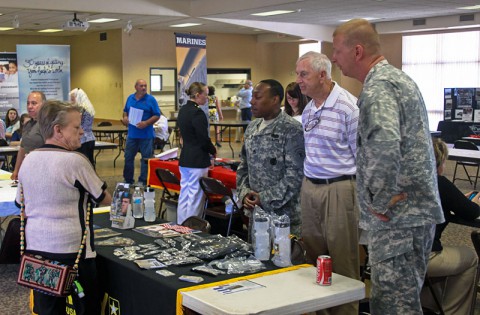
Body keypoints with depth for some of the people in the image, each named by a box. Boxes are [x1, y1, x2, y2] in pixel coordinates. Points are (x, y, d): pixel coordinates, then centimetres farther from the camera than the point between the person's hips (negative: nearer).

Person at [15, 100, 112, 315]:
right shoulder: (75, 161, -16)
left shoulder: (28, 160, 3)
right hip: (71, 250, -6)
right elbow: (105, 199, -4)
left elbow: (20, 203, 15)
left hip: (36, 247, 6)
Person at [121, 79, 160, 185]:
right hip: (132, 134, 4)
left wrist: (146, 123, -19)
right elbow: (125, 111, 21)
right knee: (128, 157, 9)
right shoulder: (130, 98, 10)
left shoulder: (151, 100, -5)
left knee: (146, 158, 3)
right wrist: (125, 118, -1)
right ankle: (128, 180, 21)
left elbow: (157, 116, -7)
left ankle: (143, 181, 13)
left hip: (146, 135, -4)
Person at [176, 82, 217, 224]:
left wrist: (209, 149, 16)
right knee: (195, 198, -3)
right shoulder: (197, 113, -17)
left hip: (184, 159, 9)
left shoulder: (182, 110, 11)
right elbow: (204, 139, -17)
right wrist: (213, 151, 2)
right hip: (198, 161, -9)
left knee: (184, 195, 14)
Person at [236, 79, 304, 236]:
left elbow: (295, 174, -17)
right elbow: (243, 166, 17)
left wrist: (265, 198, -16)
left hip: (283, 213, -6)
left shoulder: (292, 130, -12)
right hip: (254, 211, 7)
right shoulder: (252, 128, 11)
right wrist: (244, 193, 0)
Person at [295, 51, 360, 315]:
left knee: (342, 262, 1)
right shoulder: (308, 110, 10)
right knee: (313, 256, 13)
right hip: (309, 187, 8)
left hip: (339, 189, -7)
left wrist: (362, 198, -9)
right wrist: (307, 182, 18)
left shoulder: (348, 107, -14)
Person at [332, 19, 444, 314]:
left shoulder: (378, 87, -16)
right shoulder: (400, 78, 17)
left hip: (398, 219, -10)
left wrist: (380, 202, -22)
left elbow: (384, 145, -35)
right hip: (415, 211, 10)